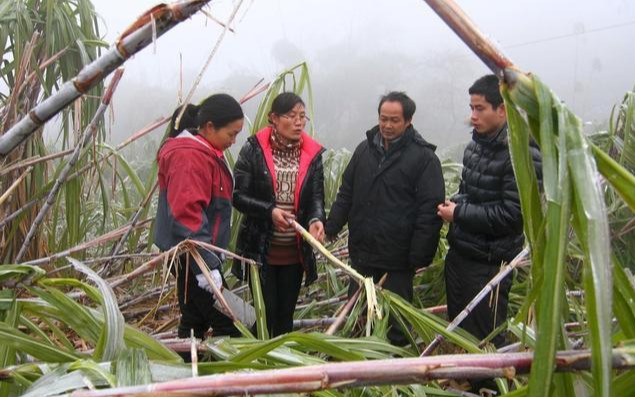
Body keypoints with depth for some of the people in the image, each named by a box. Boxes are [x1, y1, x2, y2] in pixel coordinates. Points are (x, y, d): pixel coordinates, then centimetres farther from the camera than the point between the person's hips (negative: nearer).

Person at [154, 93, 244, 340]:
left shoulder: (202, 151, 14)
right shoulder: (189, 156, -19)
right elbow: (187, 214, -26)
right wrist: (206, 264, -28)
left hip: (193, 255, 10)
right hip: (191, 255, -10)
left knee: (195, 321, 17)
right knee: (227, 326, -6)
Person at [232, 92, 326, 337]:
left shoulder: (312, 154, 0)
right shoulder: (253, 150, -10)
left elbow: (317, 197, -3)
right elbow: (238, 196, -10)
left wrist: (316, 220, -25)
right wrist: (270, 211, -25)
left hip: (296, 250, 4)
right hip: (261, 249, -3)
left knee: (286, 314, 17)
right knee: (266, 312, 5)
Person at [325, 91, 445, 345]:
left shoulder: (424, 157, -10)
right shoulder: (365, 149, 7)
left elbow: (430, 209, -14)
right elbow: (346, 193, 13)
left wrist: (420, 255, -17)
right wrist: (331, 227, 3)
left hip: (398, 258, -5)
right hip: (362, 251, 6)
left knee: (397, 319, 11)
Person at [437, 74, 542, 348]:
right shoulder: (476, 144, 8)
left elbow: (512, 214, -22)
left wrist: (459, 213, -16)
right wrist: (454, 204, 0)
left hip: (490, 263, -8)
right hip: (459, 253, 8)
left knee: (485, 342, 7)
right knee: (457, 330, 21)